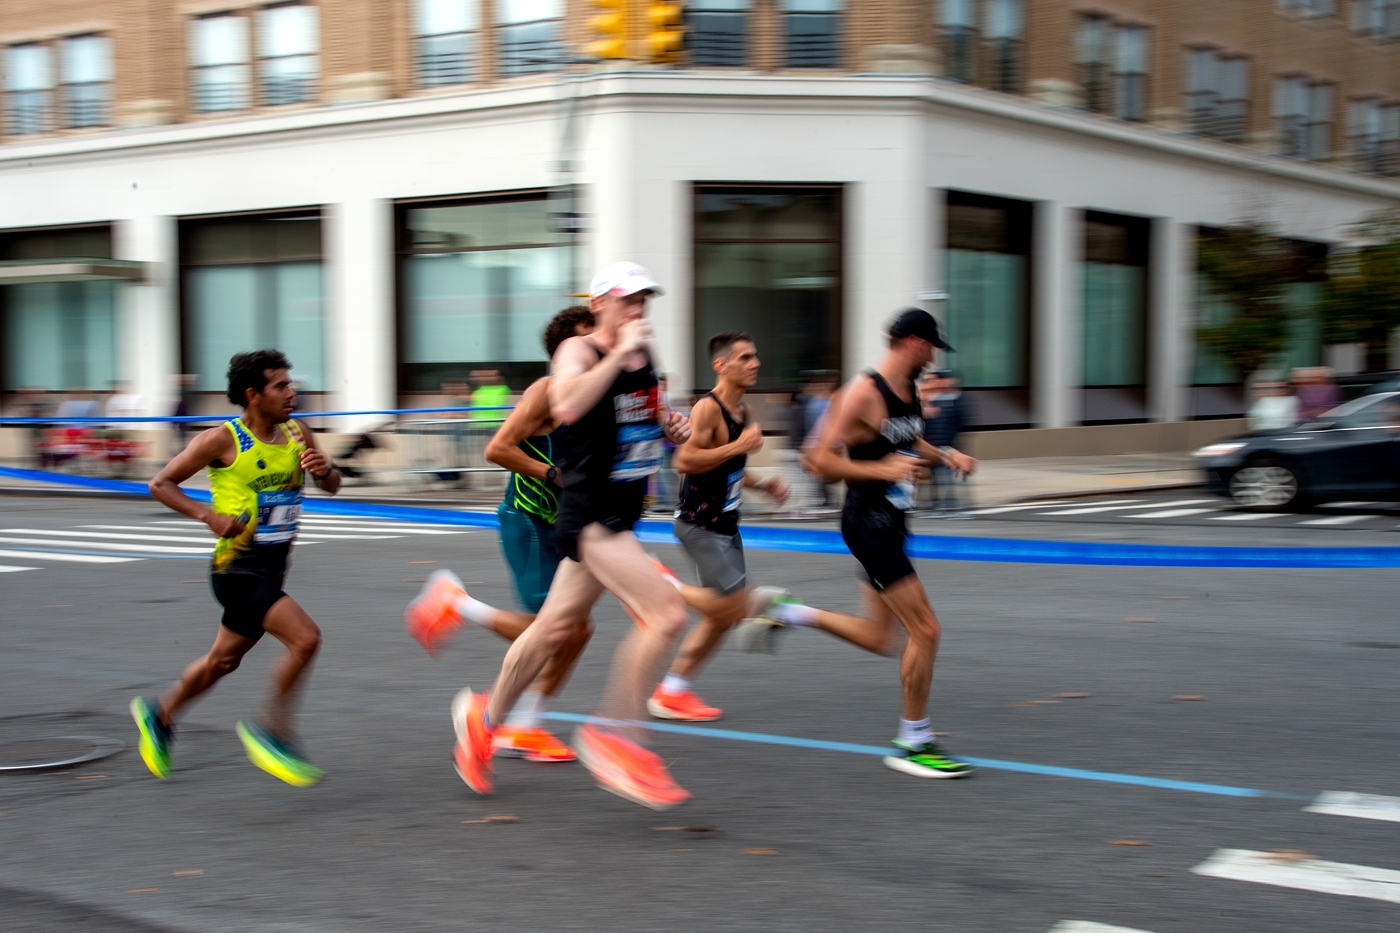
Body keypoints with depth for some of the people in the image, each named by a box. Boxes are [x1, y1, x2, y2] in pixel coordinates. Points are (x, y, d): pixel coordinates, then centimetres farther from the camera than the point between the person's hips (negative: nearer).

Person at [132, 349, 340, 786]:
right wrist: (210, 515, -20)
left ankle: (159, 715, 43)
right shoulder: (222, 440, -13)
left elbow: (333, 487, 13)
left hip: (273, 568, 7)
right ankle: (271, 732, -4)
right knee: (305, 638, -21)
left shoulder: (297, 433, 3)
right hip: (238, 567, -7)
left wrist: (324, 469, -11)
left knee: (224, 660, 20)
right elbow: (160, 483, -6)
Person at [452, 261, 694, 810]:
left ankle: (484, 718, 34)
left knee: (555, 628, 16)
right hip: (590, 512, -8)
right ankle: (612, 733, -6)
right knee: (665, 613, -19)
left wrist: (672, 427, 9)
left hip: (622, 514, 8)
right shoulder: (578, 351, -11)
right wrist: (620, 351, -27)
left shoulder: (645, 356, 12)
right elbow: (566, 408, -32)